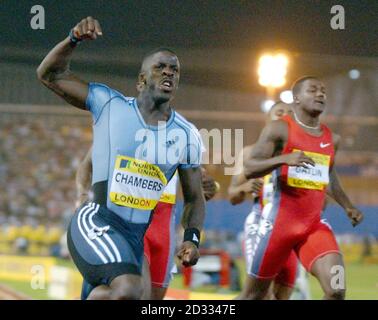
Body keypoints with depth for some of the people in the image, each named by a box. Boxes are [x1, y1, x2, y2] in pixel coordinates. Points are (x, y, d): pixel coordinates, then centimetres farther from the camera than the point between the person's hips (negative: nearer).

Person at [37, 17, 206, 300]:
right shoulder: (109, 105, 0)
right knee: (128, 288, -33)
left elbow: (194, 198, 16)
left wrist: (192, 238, -2)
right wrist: (74, 39, -14)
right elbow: (50, 74, 4)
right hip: (96, 223, -6)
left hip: (136, 237, 6)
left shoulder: (186, 135, 8)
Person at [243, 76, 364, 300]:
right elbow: (249, 169, -13)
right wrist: (284, 158, -28)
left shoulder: (332, 139, 12)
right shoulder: (279, 129, -5)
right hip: (281, 224, -4)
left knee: (336, 291, -17)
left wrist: (348, 206, 20)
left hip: (315, 227, 4)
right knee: (255, 295, 7)